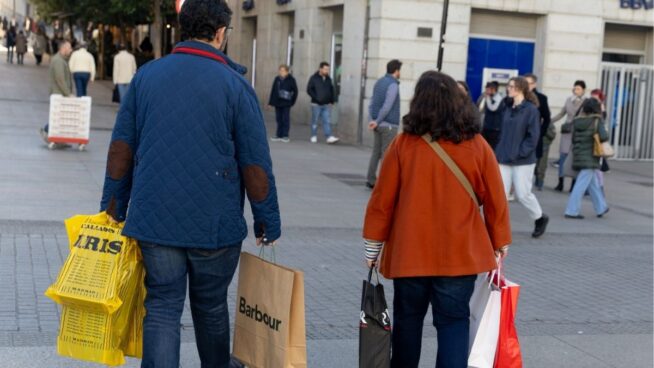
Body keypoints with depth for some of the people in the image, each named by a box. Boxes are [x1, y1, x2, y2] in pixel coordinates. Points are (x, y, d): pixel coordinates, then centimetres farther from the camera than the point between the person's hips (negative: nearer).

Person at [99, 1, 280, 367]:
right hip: (215, 225, -2)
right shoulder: (235, 85, -6)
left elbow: (121, 148, 5)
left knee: (162, 309, 6)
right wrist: (268, 222, 4)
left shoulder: (146, 75, 4)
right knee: (211, 307, 16)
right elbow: (256, 164, -6)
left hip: (154, 220, 2)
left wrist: (114, 208, 13)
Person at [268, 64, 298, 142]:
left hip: (286, 103, -4)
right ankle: (279, 135, 13)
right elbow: (273, 90, 10)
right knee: (279, 119, 7)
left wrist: (292, 101, -4)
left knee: (285, 119, -2)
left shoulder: (291, 80, -4)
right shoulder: (277, 79, 7)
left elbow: (295, 91, 0)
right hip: (277, 103, 4)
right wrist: (271, 101, 5)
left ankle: (285, 136, 3)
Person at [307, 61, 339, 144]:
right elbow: (309, 90, -6)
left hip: (326, 105, 3)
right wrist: (316, 98, -15)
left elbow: (331, 90, 18)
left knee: (327, 121, -4)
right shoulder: (314, 78, -2)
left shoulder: (328, 79, 11)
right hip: (316, 104, -3)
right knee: (315, 121, 4)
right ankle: (314, 137, 14)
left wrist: (332, 101, 7)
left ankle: (329, 137, -10)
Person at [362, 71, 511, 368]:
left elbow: (382, 200, -4)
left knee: (407, 320, 16)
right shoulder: (477, 146, -3)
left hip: (409, 254, 0)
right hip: (460, 254, 0)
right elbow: (495, 201, 1)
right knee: (454, 321, 4)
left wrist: (372, 247, 6)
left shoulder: (403, 145, -6)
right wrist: (499, 244, 13)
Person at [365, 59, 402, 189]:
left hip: (378, 125, 8)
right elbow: (387, 107, -19)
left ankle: (371, 180, 13)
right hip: (389, 125, -8)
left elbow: (372, 103, 11)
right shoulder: (393, 85, -13)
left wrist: (372, 119, 5)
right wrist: (377, 121, -13)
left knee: (376, 152, 12)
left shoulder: (379, 82, 13)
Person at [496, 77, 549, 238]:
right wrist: (500, 151, 7)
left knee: (523, 194, 0)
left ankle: (540, 218, 25)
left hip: (523, 161, -6)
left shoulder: (531, 110, -9)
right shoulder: (508, 109, 11)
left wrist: (520, 153, -15)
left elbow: (533, 136, -12)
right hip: (504, 160, 6)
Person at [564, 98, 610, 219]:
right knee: (581, 185, -4)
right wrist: (606, 135, 1)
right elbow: (603, 137, -19)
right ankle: (571, 211, -7)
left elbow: (573, 139, 5)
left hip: (578, 157, 6)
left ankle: (601, 208, 31)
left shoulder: (576, 122, 4)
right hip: (590, 158, -6)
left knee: (593, 183, 19)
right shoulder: (597, 121, -9)